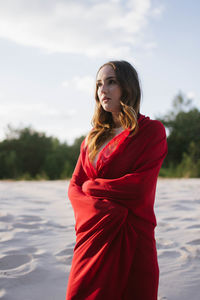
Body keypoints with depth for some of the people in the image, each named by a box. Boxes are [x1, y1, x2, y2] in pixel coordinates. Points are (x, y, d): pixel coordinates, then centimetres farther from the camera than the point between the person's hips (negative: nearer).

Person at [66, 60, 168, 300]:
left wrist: (91, 186, -1)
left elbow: (140, 187, -14)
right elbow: (74, 186, 8)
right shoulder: (94, 137, 14)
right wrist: (107, 211, -11)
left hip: (132, 238, -4)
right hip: (93, 238, 4)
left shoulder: (151, 131, -2)